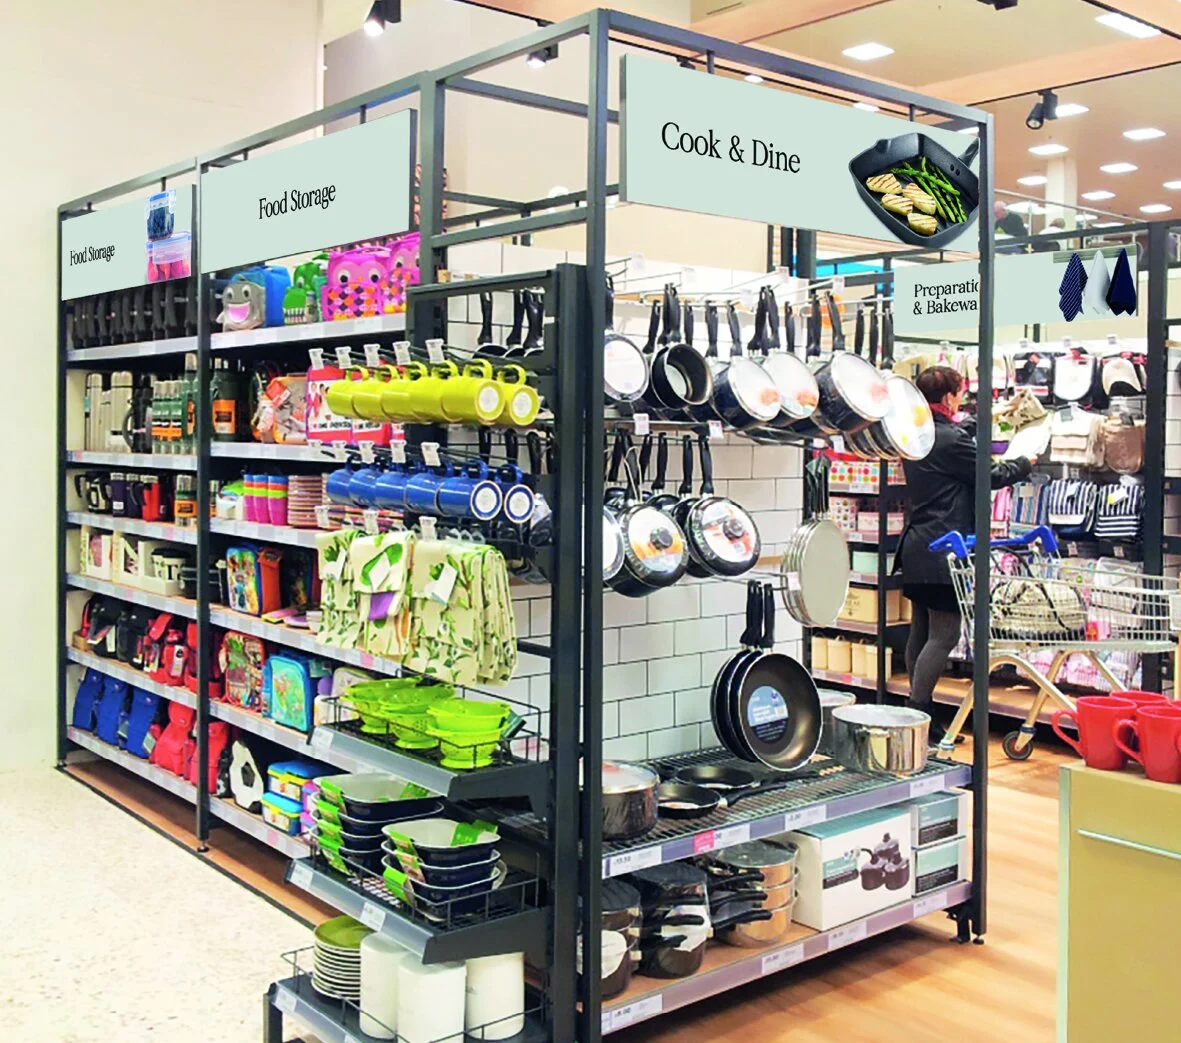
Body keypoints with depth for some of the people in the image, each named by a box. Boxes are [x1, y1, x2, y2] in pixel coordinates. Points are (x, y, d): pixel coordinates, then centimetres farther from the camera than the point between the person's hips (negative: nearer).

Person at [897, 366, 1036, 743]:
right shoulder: (951, 440, -16)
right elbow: (990, 475, -5)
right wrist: (1025, 463, 14)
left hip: (916, 547, 10)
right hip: (943, 550, -10)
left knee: (920, 631, 13)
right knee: (944, 634, -7)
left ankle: (918, 714, 20)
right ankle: (917, 713, -9)